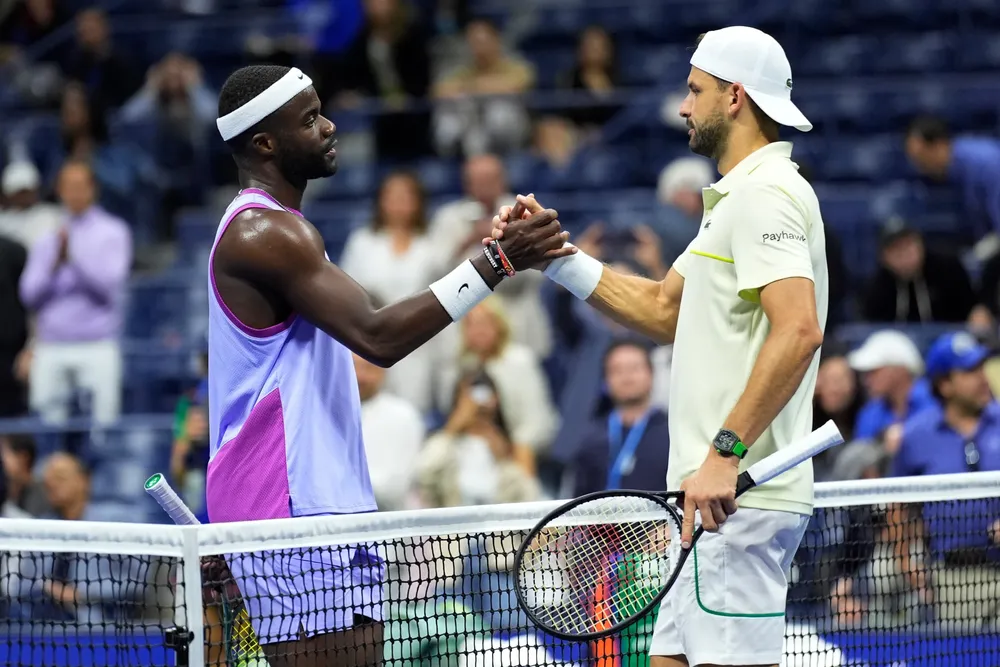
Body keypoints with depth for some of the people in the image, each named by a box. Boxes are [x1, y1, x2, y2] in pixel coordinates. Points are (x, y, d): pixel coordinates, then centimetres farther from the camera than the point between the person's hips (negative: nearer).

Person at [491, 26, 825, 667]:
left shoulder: (766, 192, -12)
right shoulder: (739, 196, 23)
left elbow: (799, 331, -25)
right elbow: (665, 310, 28)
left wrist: (725, 452, -28)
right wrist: (554, 254, 20)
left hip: (736, 495, -11)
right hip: (719, 494, 11)